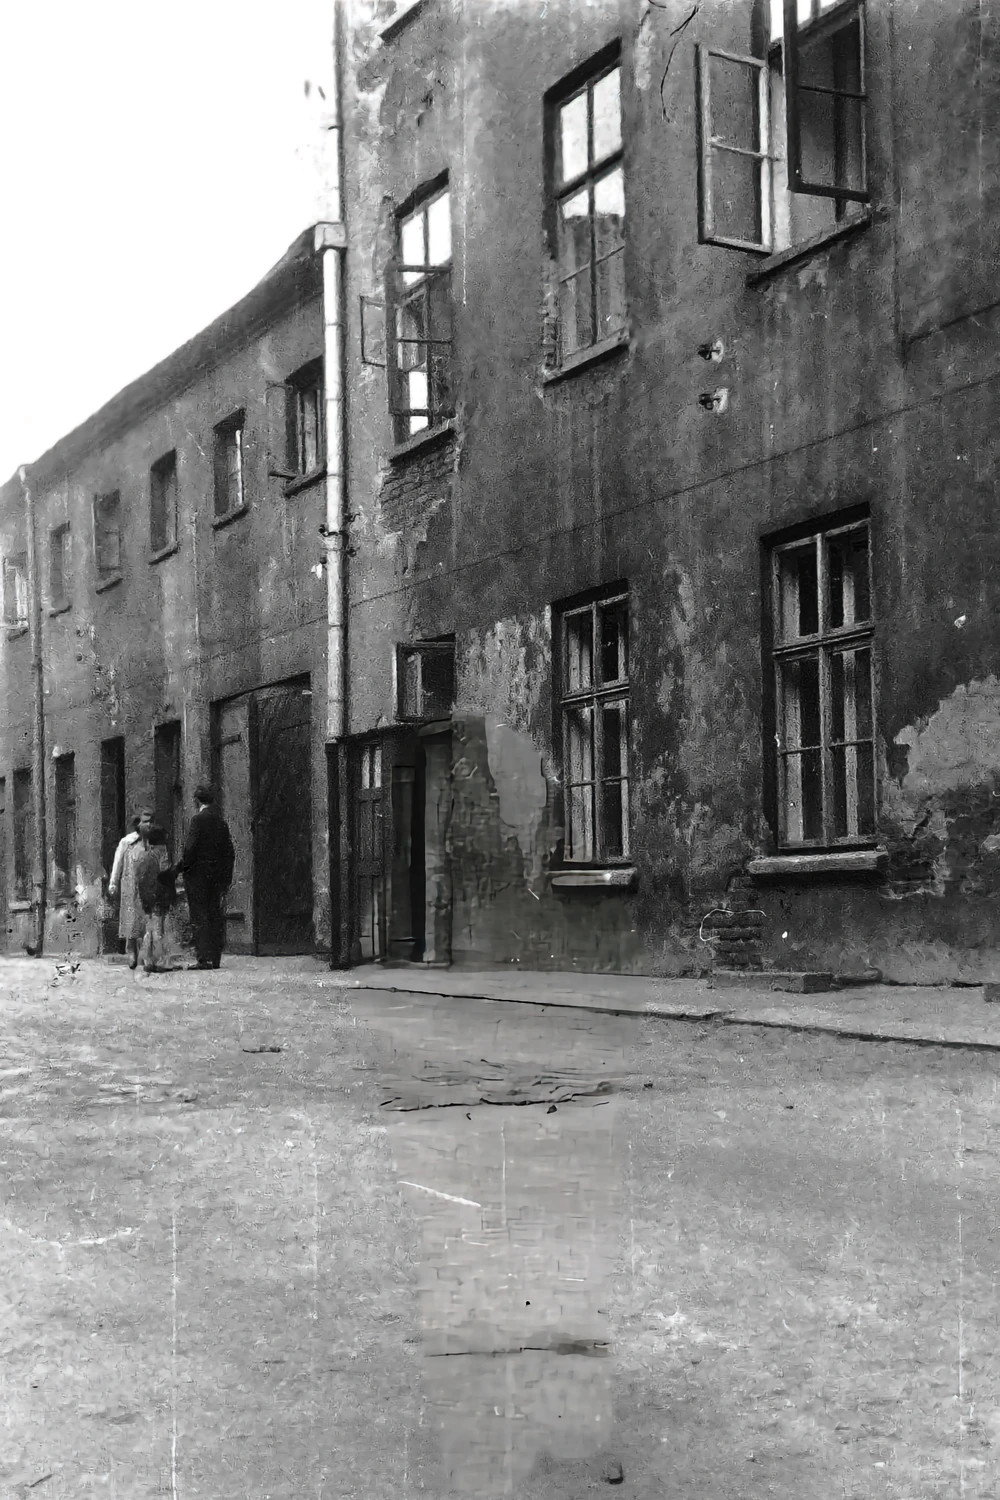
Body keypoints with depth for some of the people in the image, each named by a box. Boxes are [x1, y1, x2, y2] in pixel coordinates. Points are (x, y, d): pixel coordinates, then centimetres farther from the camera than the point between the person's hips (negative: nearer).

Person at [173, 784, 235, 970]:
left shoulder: (198, 819, -10)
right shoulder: (220, 820, 10)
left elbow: (191, 849, -16)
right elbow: (229, 852, 13)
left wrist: (177, 869, -7)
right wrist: (227, 877, 18)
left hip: (198, 874, -7)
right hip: (217, 876, 7)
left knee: (200, 918, -5)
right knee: (215, 916, 8)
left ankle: (203, 958, -8)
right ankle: (215, 958, 10)